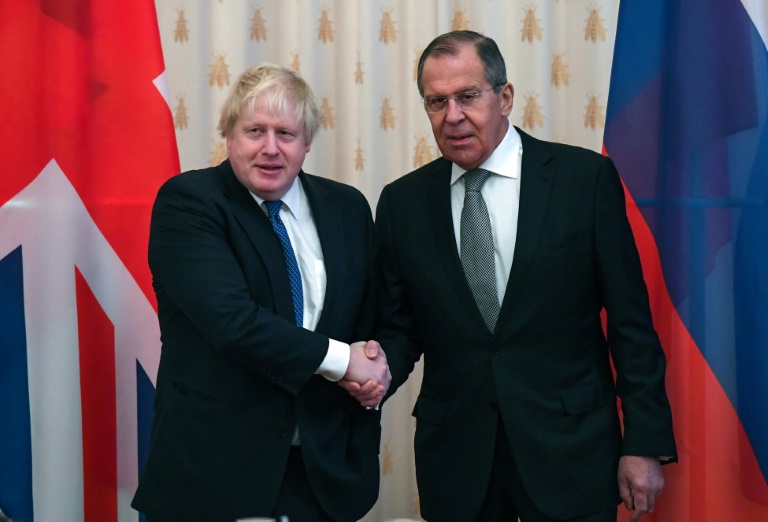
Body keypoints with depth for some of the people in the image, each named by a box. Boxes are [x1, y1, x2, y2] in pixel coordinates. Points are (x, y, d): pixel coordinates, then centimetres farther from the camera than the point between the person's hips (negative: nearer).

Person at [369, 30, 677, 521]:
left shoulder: (586, 178, -5)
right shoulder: (402, 202, 3)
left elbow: (630, 321, -4)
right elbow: (401, 327, 8)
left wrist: (646, 443, -5)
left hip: (571, 449, -2)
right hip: (454, 460, 2)